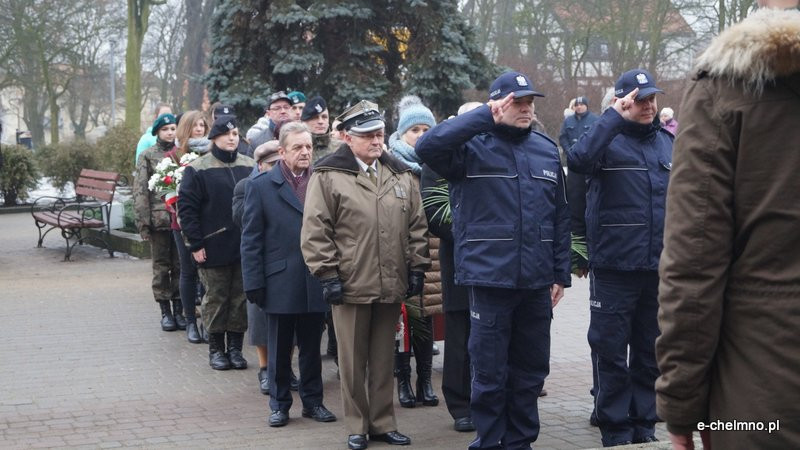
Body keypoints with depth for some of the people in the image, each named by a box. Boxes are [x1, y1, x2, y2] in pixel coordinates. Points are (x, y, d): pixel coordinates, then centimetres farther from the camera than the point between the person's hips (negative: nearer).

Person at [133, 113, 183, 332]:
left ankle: (179, 310, 14)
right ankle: (165, 312, 11)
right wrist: (143, 222, -8)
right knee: (161, 266, 4)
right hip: (159, 218, -2)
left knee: (180, 265, 6)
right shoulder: (147, 156, 3)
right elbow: (140, 191, -1)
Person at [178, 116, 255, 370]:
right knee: (216, 298, 5)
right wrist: (195, 244, -10)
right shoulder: (198, 169, -4)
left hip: (244, 246, 3)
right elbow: (186, 207, -5)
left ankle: (235, 347, 17)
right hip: (213, 248, -3)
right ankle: (216, 349, 15)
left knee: (241, 298, 7)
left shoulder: (249, 167, 7)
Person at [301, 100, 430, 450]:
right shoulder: (328, 176, -5)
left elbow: (416, 227, 13)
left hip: (392, 286, 4)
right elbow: (315, 232, -7)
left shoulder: (401, 175, 10)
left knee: (384, 359, 12)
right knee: (353, 361, 6)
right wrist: (328, 274, -10)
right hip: (350, 286, -4)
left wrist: (416, 267, 8)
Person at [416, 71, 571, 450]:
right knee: (490, 373, 3)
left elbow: (560, 217, 14)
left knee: (531, 370, 13)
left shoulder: (546, 149, 11)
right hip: (490, 278, -4)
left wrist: (561, 273, 11)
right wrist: (486, 118, -20)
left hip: (537, 281, 4)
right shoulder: (472, 147, -2)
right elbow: (427, 146, -23)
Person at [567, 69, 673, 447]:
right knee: (612, 351, 3)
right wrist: (615, 116, -26)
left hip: (660, 267, 5)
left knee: (650, 350, 14)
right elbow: (578, 160, -27)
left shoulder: (667, 142, 11)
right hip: (615, 266, -5)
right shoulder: (607, 139, -4)